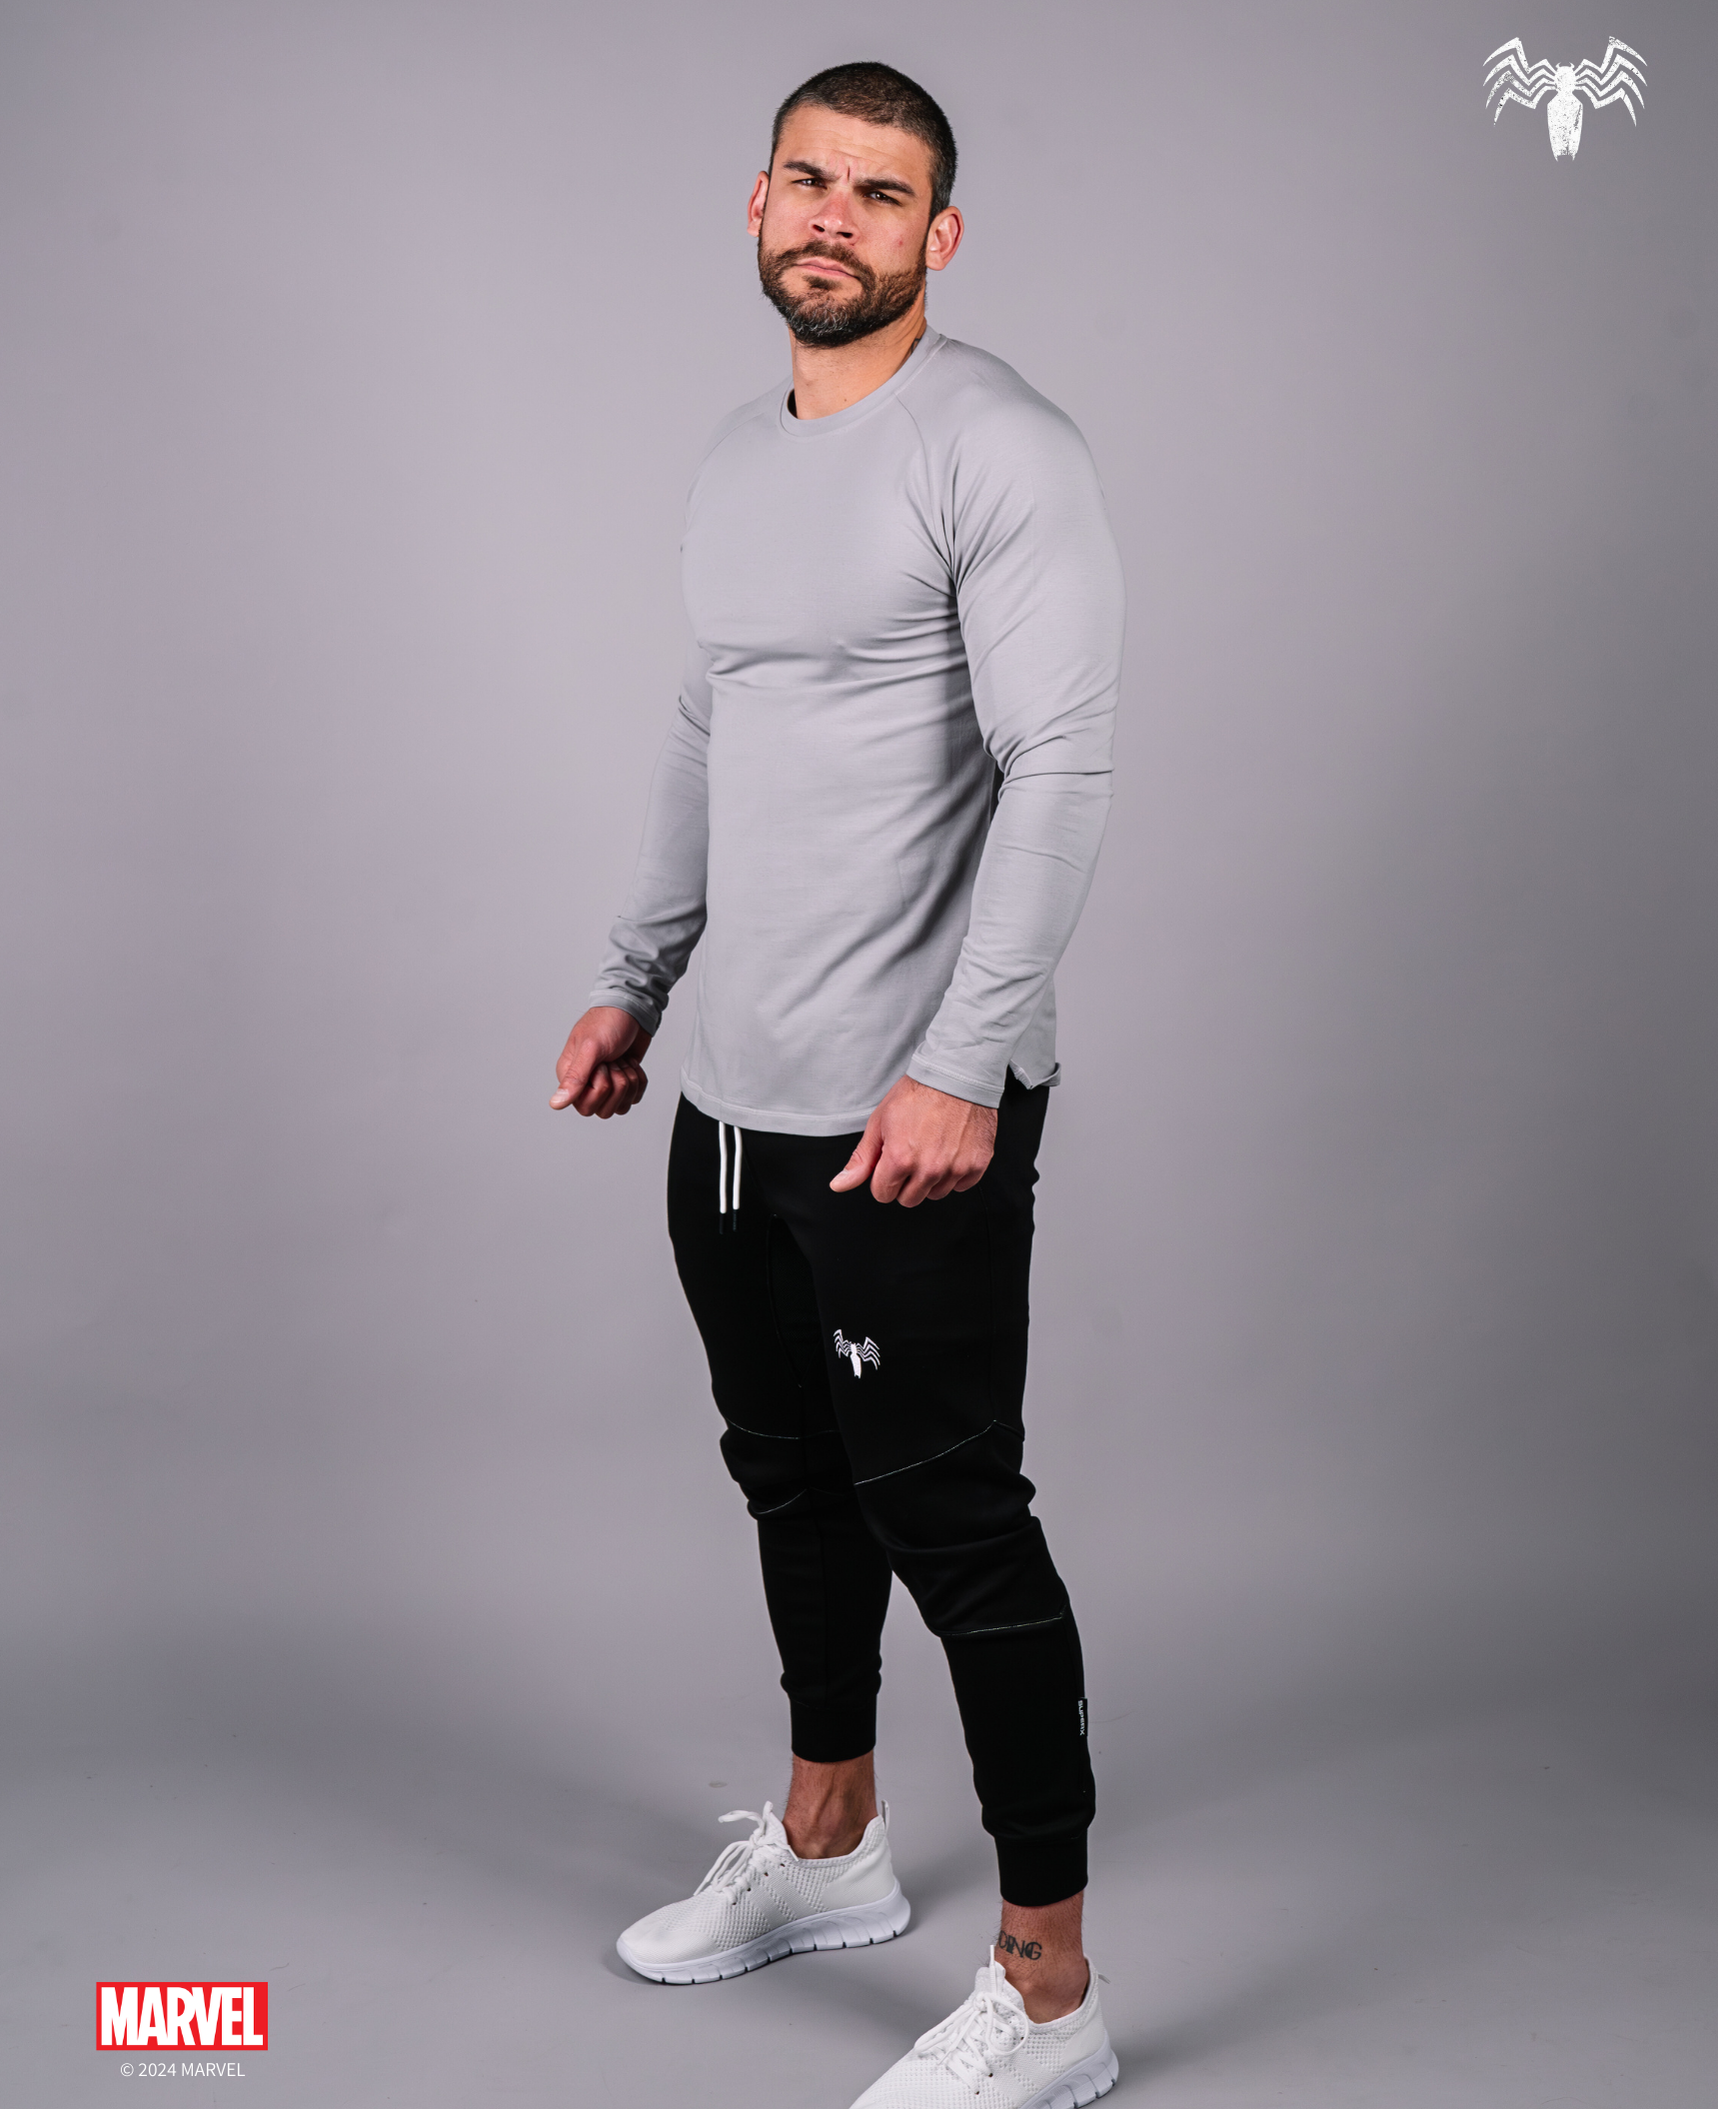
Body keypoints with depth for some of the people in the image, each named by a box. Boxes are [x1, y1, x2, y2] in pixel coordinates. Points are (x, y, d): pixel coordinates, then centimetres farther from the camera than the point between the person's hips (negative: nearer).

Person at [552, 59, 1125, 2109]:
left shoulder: (999, 452, -12)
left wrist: (961, 1066, -27)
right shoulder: (734, 459, 15)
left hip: (910, 1112, -9)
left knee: (950, 1522, -4)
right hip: (733, 1096, 9)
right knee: (794, 1478, 20)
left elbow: (1059, 770, -20)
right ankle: (824, 1851, 40)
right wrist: (633, 981, 19)